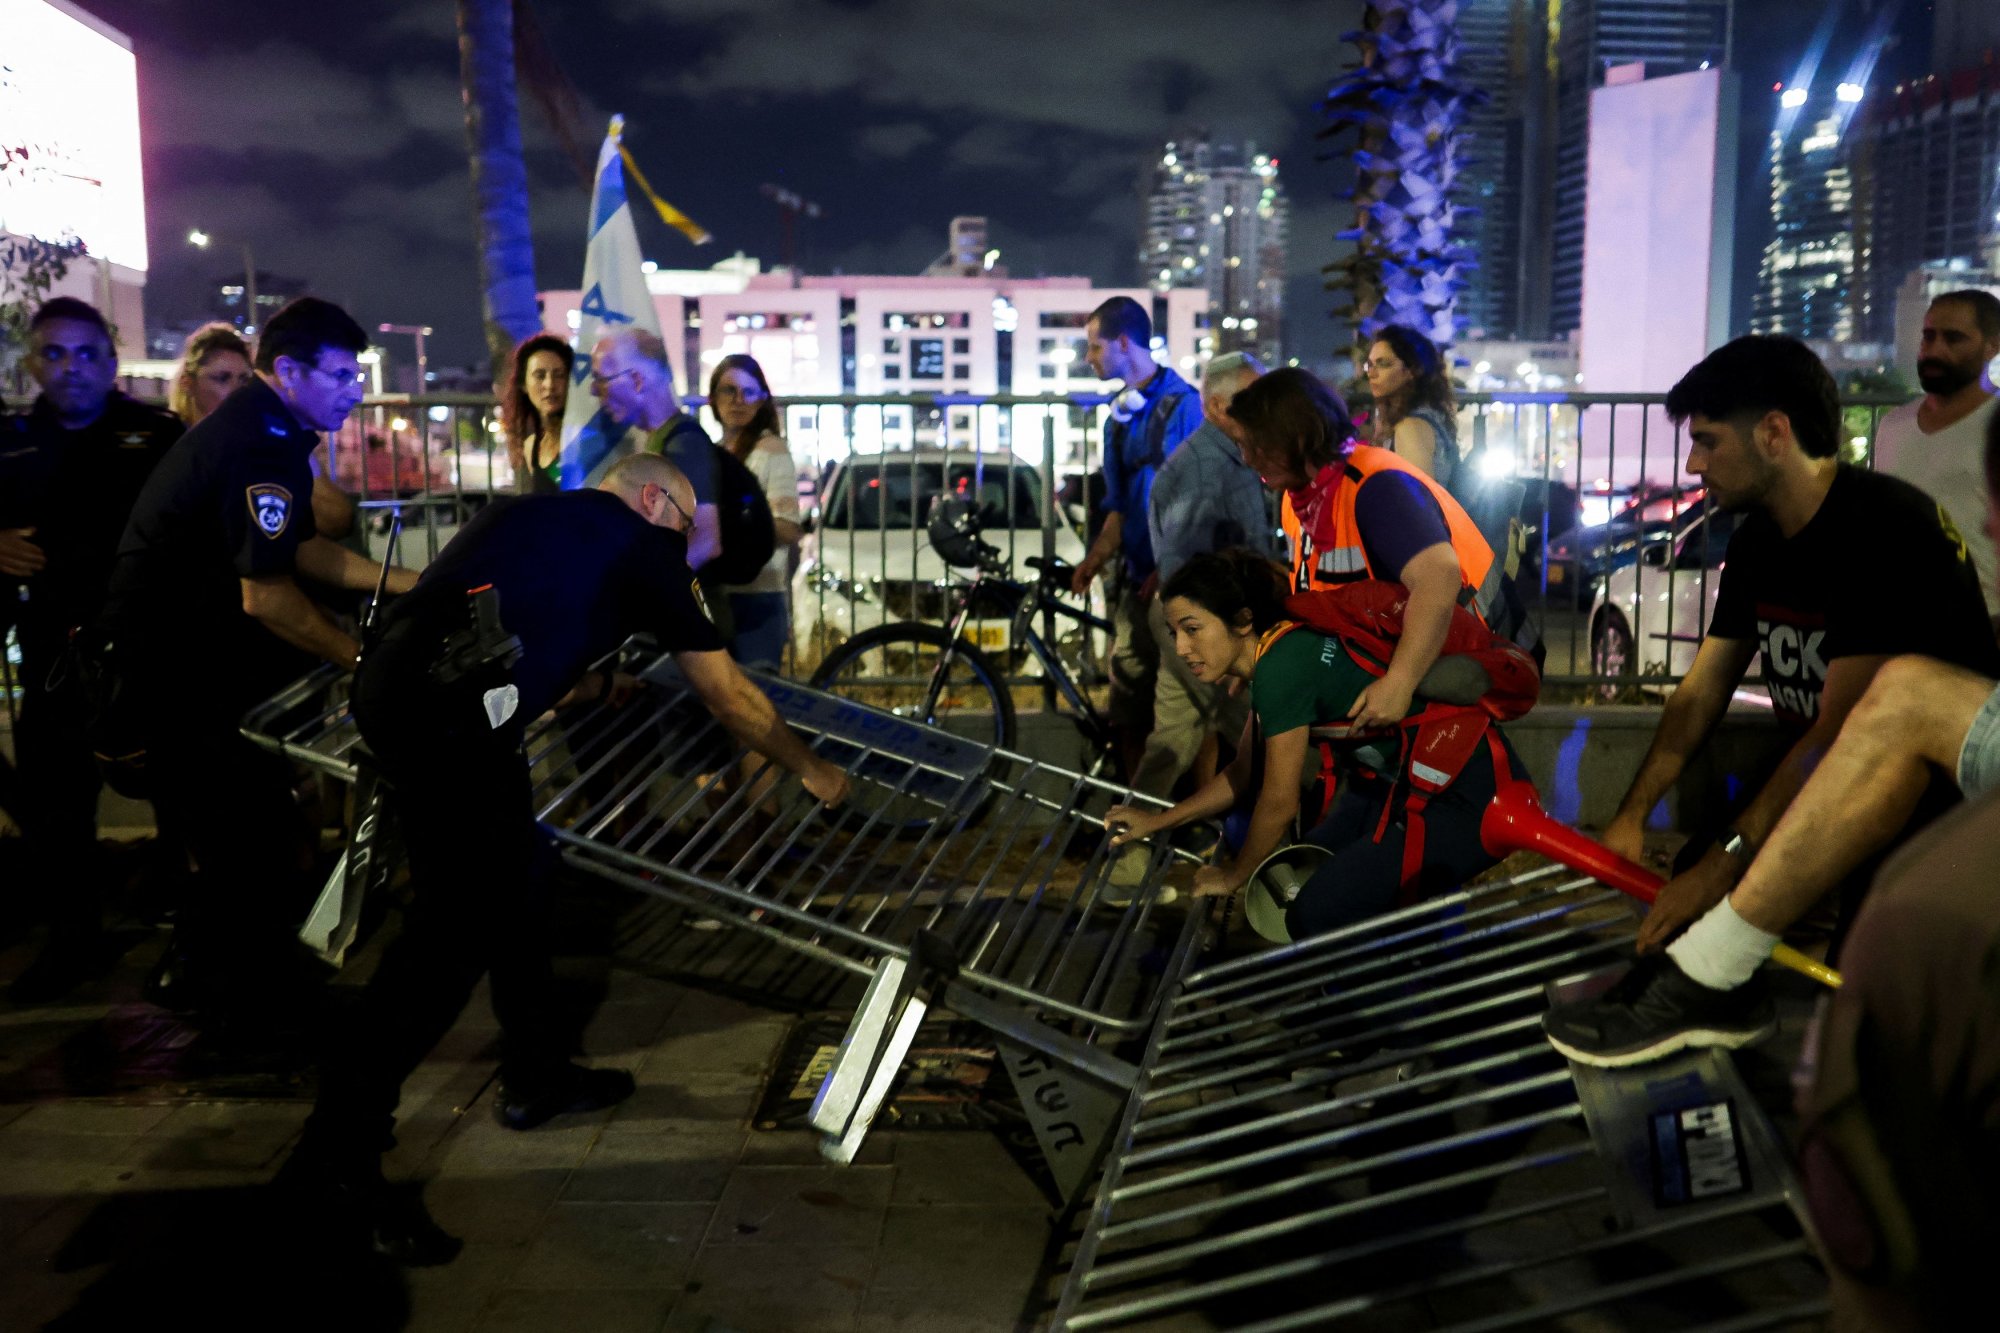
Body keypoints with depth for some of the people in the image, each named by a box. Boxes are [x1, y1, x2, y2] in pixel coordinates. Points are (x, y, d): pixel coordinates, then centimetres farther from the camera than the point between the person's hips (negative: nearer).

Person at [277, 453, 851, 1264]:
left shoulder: (530, 515, 26)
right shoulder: (644, 546, 6)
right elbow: (729, 697, 10)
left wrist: (594, 683, 53)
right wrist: (812, 771, 22)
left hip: (392, 682, 9)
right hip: (446, 714, -9)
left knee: (520, 875, 19)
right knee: (460, 923, -6)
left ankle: (535, 1077, 32)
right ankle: (336, 1158, -2)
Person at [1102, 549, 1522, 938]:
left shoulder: (1284, 665, -22)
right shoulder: (1274, 654, 6)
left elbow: (1279, 802, -14)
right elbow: (1244, 773, 18)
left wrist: (1234, 876, 2)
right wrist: (1157, 821, 17)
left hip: (1471, 797, -10)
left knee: (1317, 916, -15)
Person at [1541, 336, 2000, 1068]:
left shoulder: (1885, 527, -21)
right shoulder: (1758, 540, 4)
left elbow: (1843, 731, -27)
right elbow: (1700, 692, 3)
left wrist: (1722, 863, -28)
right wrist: (1633, 814, -10)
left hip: (1937, 781, -9)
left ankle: (1703, 975, -33)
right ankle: (1721, 989, -9)